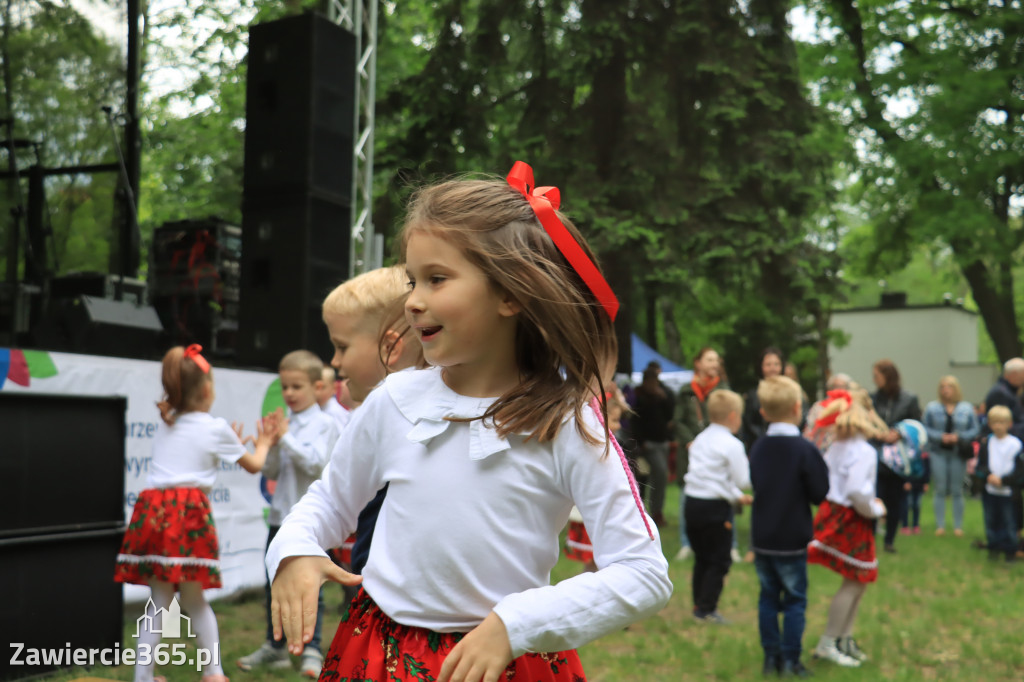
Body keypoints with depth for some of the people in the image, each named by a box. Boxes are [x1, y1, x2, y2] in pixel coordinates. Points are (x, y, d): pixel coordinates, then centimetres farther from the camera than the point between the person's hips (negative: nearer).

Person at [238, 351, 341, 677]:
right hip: (280, 514, 5)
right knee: (274, 583, 13)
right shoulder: (283, 422, 5)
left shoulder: (324, 423, -6)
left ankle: (311, 650, 13)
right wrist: (271, 443, -8)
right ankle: (274, 646, 28)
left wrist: (285, 437, -15)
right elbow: (270, 471, 8)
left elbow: (316, 464, -17)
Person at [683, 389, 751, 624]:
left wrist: (737, 496, 21)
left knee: (701, 558, 17)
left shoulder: (700, 439, 13)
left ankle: (699, 605, 23)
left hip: (692, 502, 7)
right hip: (715, 508, -7)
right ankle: (707, 609, 3)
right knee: (719, 561, 3)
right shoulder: (732, 444, -11)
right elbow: (743, 481, -11)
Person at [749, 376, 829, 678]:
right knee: (795, 599, 7)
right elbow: (819, 494, -12)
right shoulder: (805, 449, -16)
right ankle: (790, 660, 10)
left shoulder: (758, 448, 2)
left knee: (768, 597, 14)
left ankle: (771, 656, 18)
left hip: (762, 538, 5)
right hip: (792, 540, -5)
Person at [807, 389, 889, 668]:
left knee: (860, 581, 17)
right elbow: (857, 491, -29)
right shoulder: (864, 451, -19)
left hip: (834, 511, 9)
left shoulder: (836, 446, 7)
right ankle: (827, 643, 9)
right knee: (854, 582, 2)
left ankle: (845, 638, 24)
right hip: (849, 519, -9)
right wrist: (876, 510, -10)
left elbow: (823, 479, 9)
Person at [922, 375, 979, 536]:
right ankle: (940, 525, 8)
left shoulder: (967, 408, 3)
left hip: (958, 453, 0)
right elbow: (925, 428, 0)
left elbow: (975, 430, 2)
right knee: (940, 489, 1)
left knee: (957, 491, 6)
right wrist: (940, 436, -14)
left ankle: (958, 526, 14)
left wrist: (959, 437, -13)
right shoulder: (932, 407, 2)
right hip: (938, 452, 0)